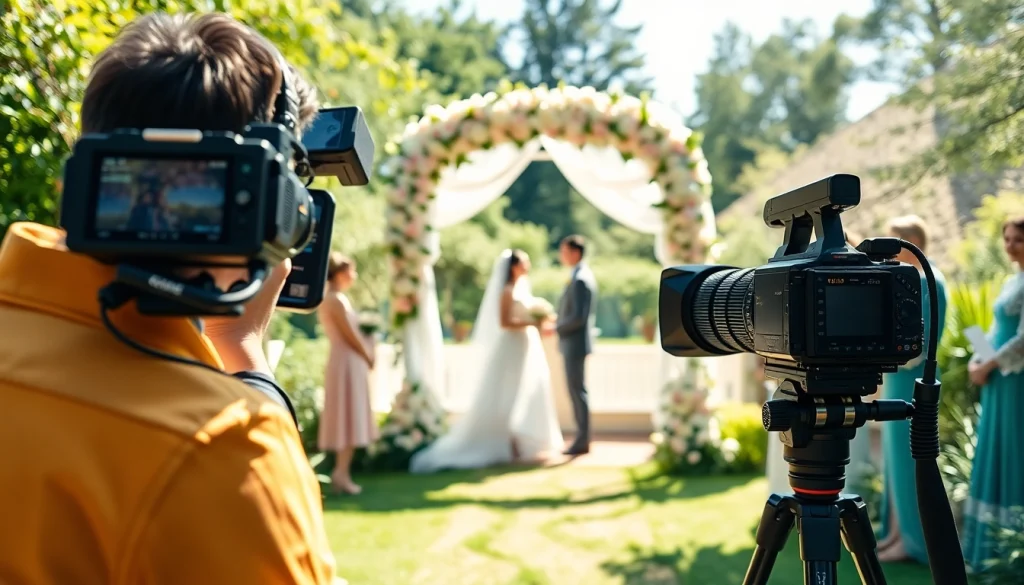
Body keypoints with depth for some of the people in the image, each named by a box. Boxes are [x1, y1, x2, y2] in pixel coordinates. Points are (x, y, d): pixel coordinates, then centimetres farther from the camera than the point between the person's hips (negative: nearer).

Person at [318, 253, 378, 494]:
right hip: (348, 361, -10)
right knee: (350, 419, -7)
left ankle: (341, 472, 15)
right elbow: (352, 336, -15)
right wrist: (369, 359, -2)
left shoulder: (331, 298, 15)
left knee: (347, 420, 12)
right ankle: (342, 473, -6)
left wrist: (366, 357, 9)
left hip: (345, 361, 10)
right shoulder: (336, 300, -15)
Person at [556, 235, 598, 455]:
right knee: (576, 391, 13)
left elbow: (578, 317, -24)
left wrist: (556, 328, -13)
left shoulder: (580, 280, -19)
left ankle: (582, 441, 1)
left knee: (578, 391, -4)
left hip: (575, 344, -10)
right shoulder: (581, 276, 14)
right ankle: (582, 438, 18)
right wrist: (558, 325, 11)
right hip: (574, 343, 10)